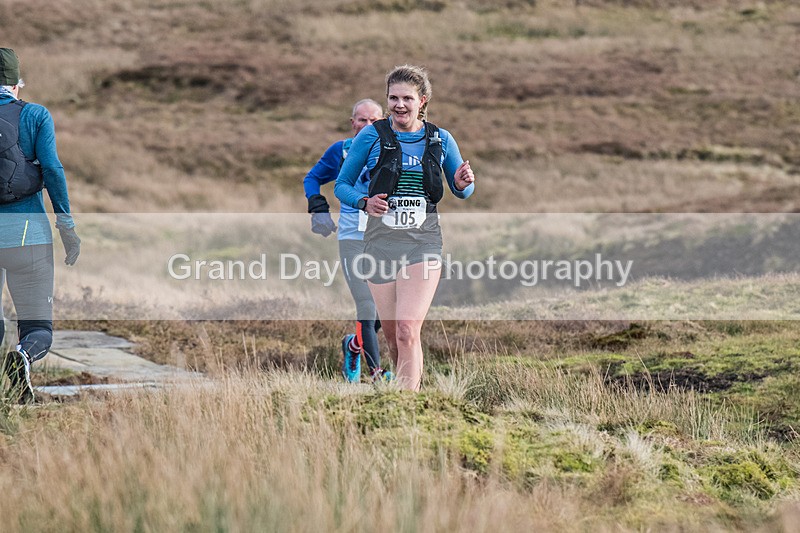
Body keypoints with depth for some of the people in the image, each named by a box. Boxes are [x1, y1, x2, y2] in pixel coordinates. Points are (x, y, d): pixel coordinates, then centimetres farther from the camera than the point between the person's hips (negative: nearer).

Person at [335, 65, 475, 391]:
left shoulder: (441, 140, 6)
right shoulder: (372, 136, 2)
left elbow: (462, 192, 17)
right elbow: (341, 185, 7)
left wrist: (463, 184, -7)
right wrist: (364, 202, -14)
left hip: (423, 243, -1)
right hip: (381, 241, 1)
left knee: (408, 332, -17)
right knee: (392, 336, 7)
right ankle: (412, 386, 29)